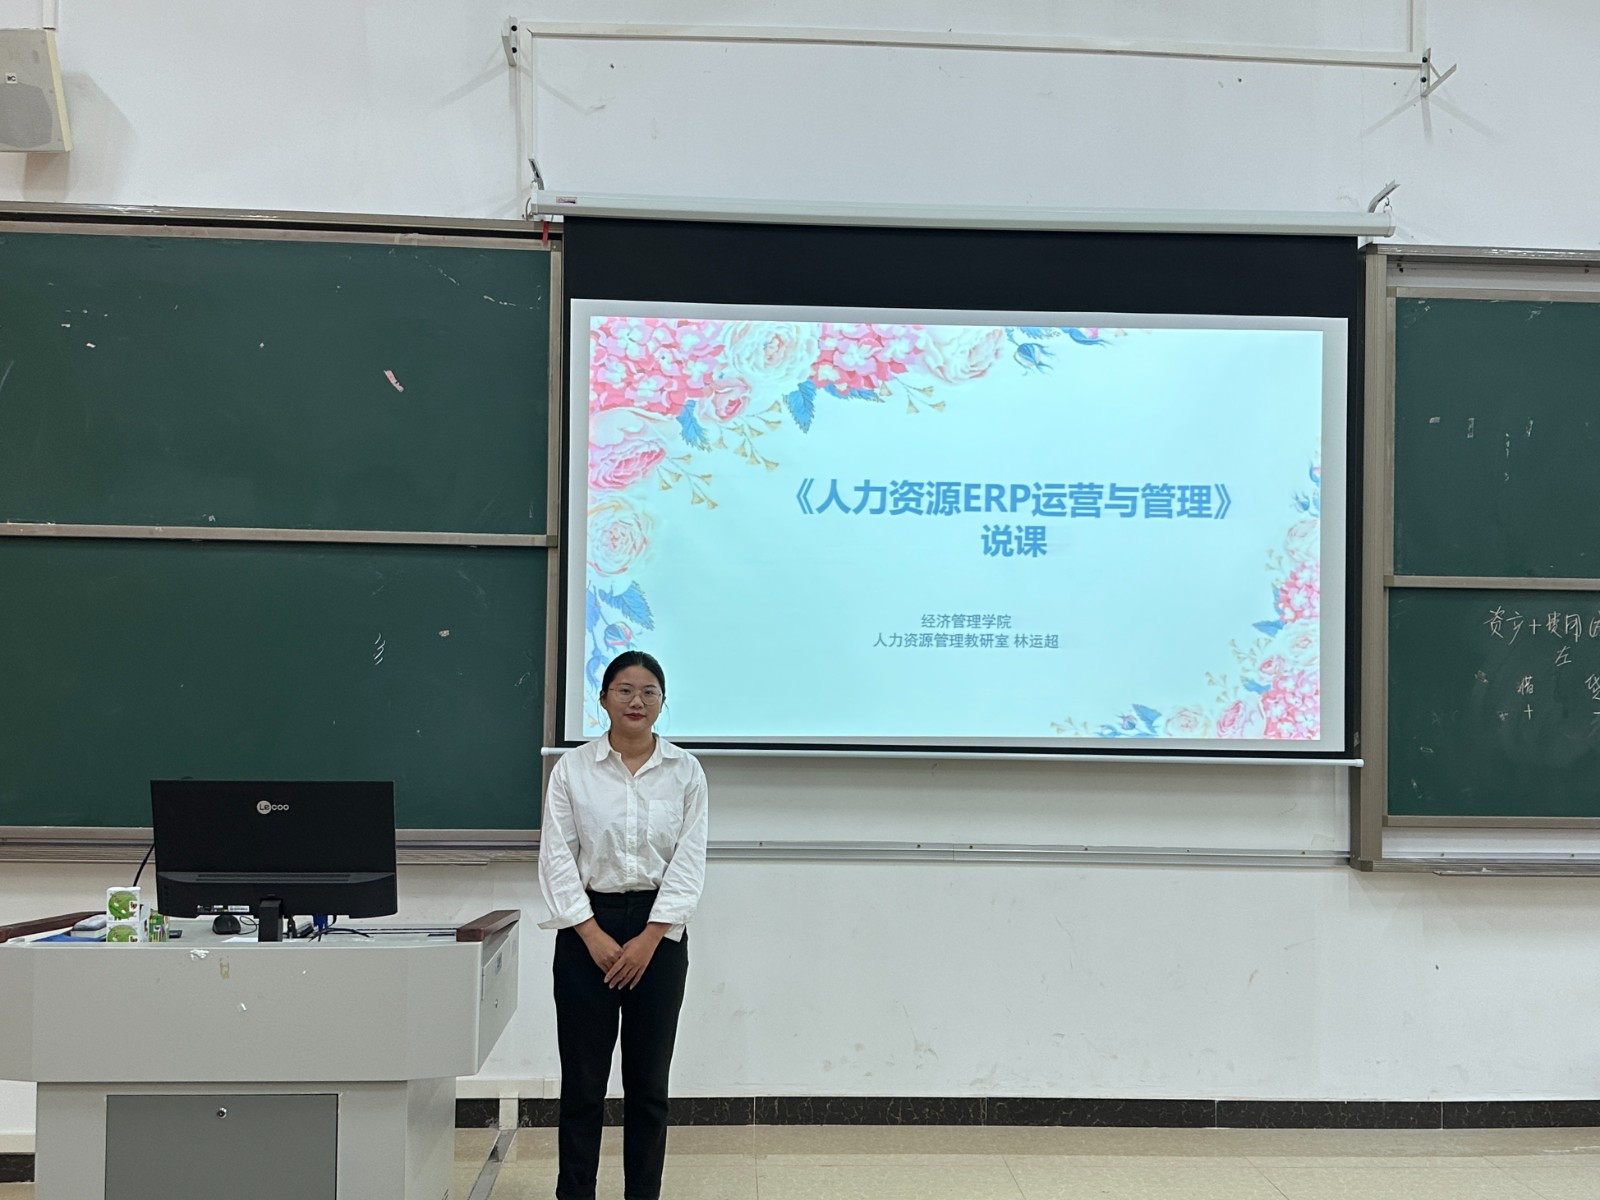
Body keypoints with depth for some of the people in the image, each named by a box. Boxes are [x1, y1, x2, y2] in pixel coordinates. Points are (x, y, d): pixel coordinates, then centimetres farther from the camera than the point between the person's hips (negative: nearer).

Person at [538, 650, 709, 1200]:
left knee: (648, 1080, 8)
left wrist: (649, 939, -10)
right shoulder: (572, 768, -1)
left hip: (659, 930, 1)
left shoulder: (685, 772, 1)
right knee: (583, 1079, 4)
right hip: (586, 928, -1)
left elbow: (688, 863, -3)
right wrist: (594, 936, -11)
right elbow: (556, 858, -4)